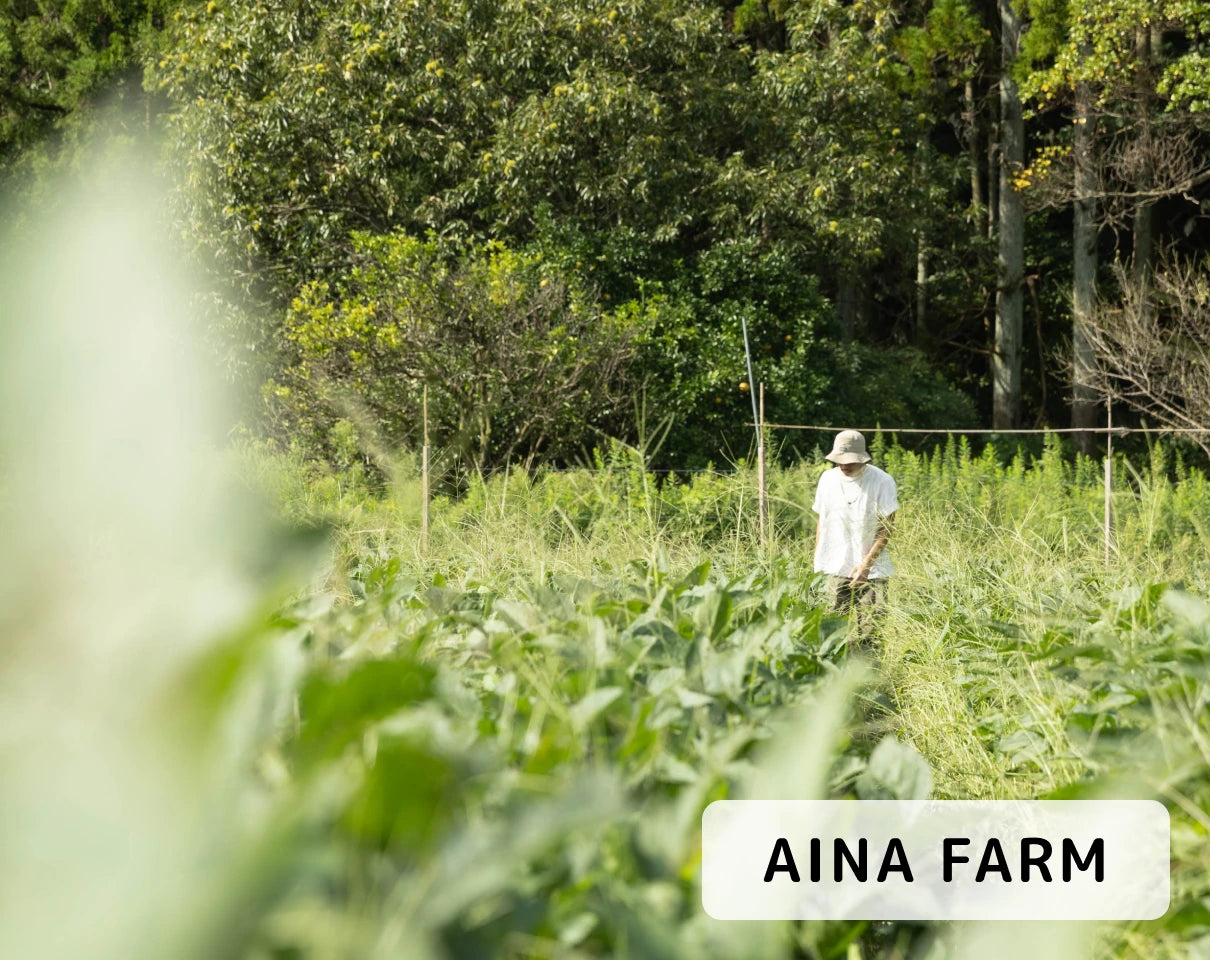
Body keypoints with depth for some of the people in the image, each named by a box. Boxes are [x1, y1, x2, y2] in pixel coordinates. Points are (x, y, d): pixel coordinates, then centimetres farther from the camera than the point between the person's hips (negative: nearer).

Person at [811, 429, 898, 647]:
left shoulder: (882, 482, -6)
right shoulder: (828, 479, 5)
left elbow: (886, 529, -7)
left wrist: (866, 565, -15)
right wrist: (817, 562, 9)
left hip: (872, 571, -3)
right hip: (835, 569, 3)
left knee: (870, 629, -8)